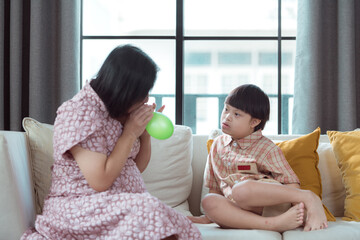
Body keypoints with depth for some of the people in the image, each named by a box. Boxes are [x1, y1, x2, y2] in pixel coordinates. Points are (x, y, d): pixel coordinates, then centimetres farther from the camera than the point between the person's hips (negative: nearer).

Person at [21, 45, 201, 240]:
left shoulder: (118, 112, 9)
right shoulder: (79, 113, -14)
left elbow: (138, 167, 18)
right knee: (149, 211, -34)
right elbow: (100, 182, -20)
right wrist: (130, 133, -14)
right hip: (81, 207, -7)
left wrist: (145, 131, 1)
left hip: (123, 204, 7)